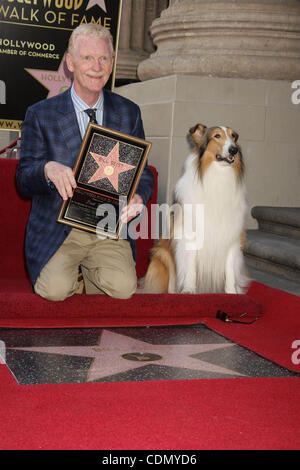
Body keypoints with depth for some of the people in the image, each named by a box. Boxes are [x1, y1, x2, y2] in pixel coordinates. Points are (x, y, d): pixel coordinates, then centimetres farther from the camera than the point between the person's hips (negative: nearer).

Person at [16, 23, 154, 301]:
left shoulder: (129, 113, 8)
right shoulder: (40, 114, 0)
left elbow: (143, 172, 10)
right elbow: (24, 181, -2)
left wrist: (138, 197, -15)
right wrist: (48, 170, -27)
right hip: (57, 229, -2)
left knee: (123, 287, -22)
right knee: (55, 290, -25)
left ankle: (90, 272, 11)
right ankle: (72, 274, 10)